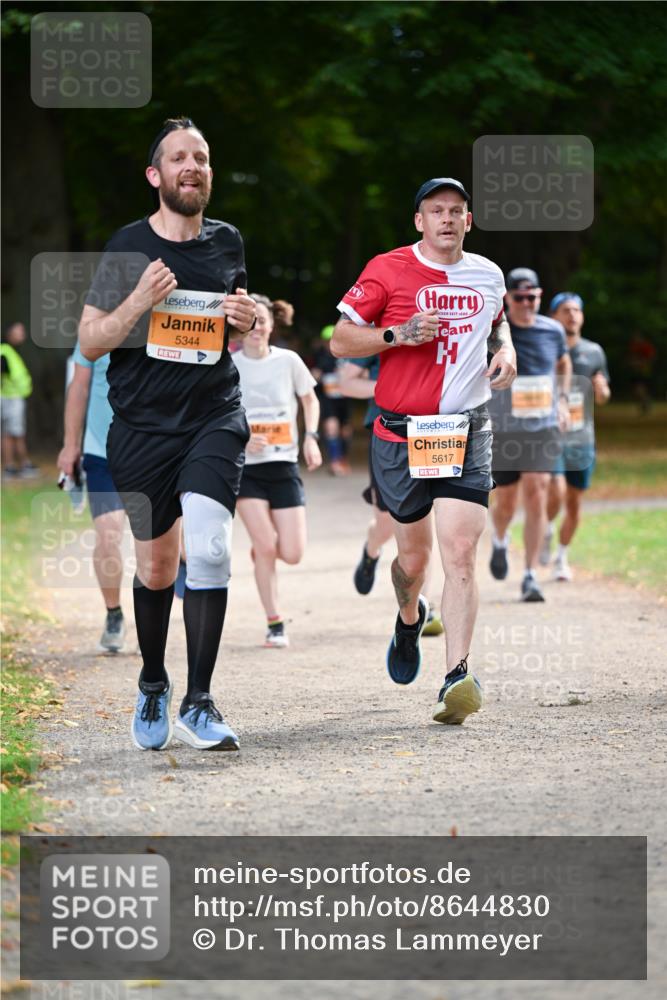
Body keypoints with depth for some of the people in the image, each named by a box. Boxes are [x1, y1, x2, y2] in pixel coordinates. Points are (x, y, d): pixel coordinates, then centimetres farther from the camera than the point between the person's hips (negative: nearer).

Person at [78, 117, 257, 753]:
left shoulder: (228, 244, 8)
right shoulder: (129, 246, -3)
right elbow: (89, 343, -3)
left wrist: (246, 322, 0)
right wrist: (140, 301, -19)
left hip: (214, 419, 1)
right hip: (142, 426, -1)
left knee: (208, 546, -20)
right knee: (155, 568, 8)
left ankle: (196, 704, -15)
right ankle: (152, 689, 33)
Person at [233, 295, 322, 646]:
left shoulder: (288, 361, -1)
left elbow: (310, 400, 15)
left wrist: (311, 437, 0)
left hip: (284, 466, 2)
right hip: (244, 468, -2)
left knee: (292, 554, -4)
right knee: (265, 546, -12)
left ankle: (262, 547, 33)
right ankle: (274, 624, 2)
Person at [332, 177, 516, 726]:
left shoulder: (488, 275, 9)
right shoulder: (387, 270, -3)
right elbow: (341, 341, -1)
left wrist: (506, 350, 8)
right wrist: (398, 334, -17)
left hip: (467, 432, 1)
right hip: (401, 434, -1)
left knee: (460, 552, -14)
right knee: (414, 555, 9)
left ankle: (457, 678, -19)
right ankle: (410, 618, 45)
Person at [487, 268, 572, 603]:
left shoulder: (552, 331, 1)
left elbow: (563, 363, 23)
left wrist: (562, 400, 13)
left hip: (544, 428, 1)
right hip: (502, 432, -1)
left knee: (537, 496, -14)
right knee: (506, 503, 9)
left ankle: (530, 576, -9)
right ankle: (499, 542, 46)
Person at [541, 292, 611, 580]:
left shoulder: (594, 352, 7)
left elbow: (603, 398, 14)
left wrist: (601, 389, -9)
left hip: (582, 439, 3)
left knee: (574, 503, 6)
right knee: (556, 494, -19)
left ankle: (561, 557, 24)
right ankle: (545, 531, 13)